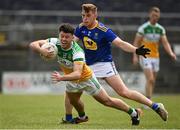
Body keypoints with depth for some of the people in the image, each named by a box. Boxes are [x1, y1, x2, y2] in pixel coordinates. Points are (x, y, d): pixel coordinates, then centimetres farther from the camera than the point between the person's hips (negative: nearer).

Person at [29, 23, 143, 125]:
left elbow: (78, 74, -51)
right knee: (73, 100, 22)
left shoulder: (77, 52, -39)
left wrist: (61, 78, -68)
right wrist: (42, 50, -49)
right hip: (72, 79, 6)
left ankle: (134, 113, 19)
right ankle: (82, 117, 55)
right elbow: (33, 44, -26)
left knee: (106, 101, 2)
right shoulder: (56, 43, -24)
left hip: (85, 78, -6)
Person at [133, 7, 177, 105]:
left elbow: (165, 43, 1)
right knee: (150, 79, -18)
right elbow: (136, 42, -6)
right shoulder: (143, 28, -9)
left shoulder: (161, 29, 5)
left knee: (152, 82, 8)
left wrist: (171, 53, -17)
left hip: (155, 57, 6)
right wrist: (135, 56, -16)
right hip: (145, 57, -6)